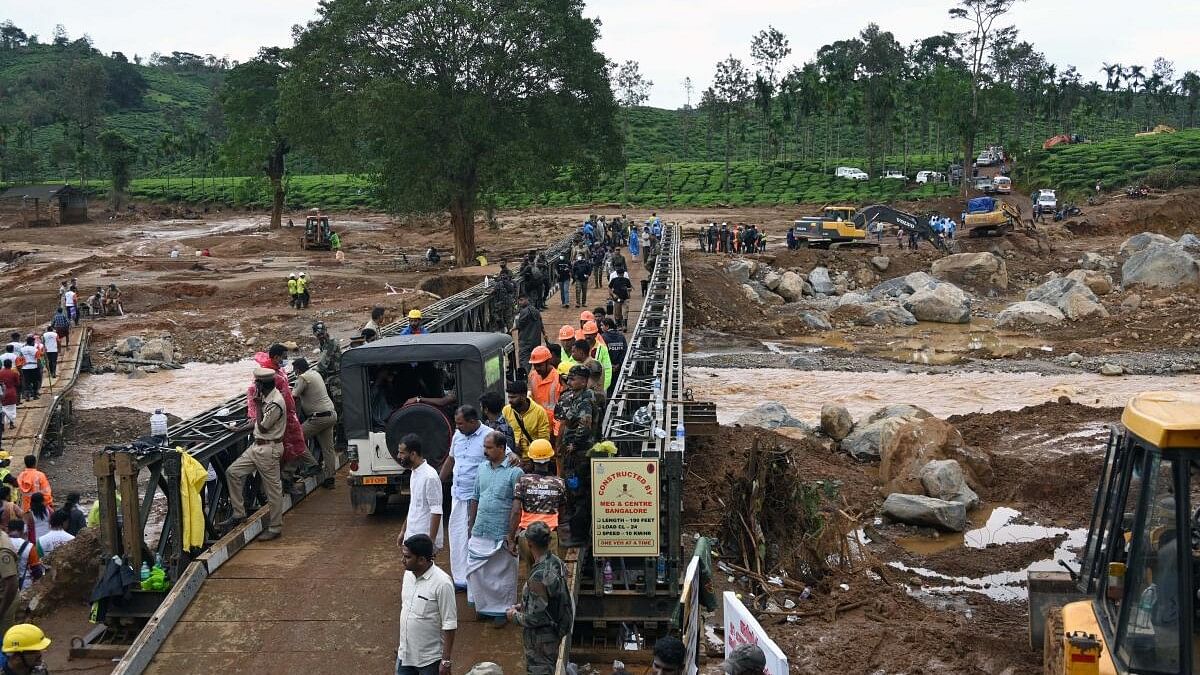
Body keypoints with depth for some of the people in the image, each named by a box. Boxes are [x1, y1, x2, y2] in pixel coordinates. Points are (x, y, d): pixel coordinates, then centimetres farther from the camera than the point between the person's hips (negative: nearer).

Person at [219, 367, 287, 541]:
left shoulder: (275, 403, -23)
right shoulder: (268, 397, 6)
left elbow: (262, 427, -18)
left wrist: (258, 404, -14)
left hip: (269, 449, -10)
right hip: (258, 446, 10)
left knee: (273, 489, 1)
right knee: (233, 472, 8)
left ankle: (275, 528, 12)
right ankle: (238, 514, 15)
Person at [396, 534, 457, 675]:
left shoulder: (442, 583, -23)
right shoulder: (408, 574, -1)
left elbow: (449, 625, -19)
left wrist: (446, 661, -17)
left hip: (430, 658, -7)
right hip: (405, 653, 7)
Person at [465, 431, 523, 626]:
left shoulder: (515, 472, -12)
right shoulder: (482, 468, 6)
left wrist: (511, 536, -16)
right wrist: (471, 524, 16)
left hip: (501, 535, -6)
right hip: (479, 533, 6)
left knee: (503, 574, 6)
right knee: (475, 571, 10)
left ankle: (502, 610, 21)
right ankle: (484, 606, 28)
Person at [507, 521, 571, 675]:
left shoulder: (539, 577, -31)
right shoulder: (556, 563, -4)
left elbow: (535, 618, -26)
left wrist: (515, 615, -9)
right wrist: (524, 606, 11)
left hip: (540, 640, -8)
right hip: (555, 633, 8)